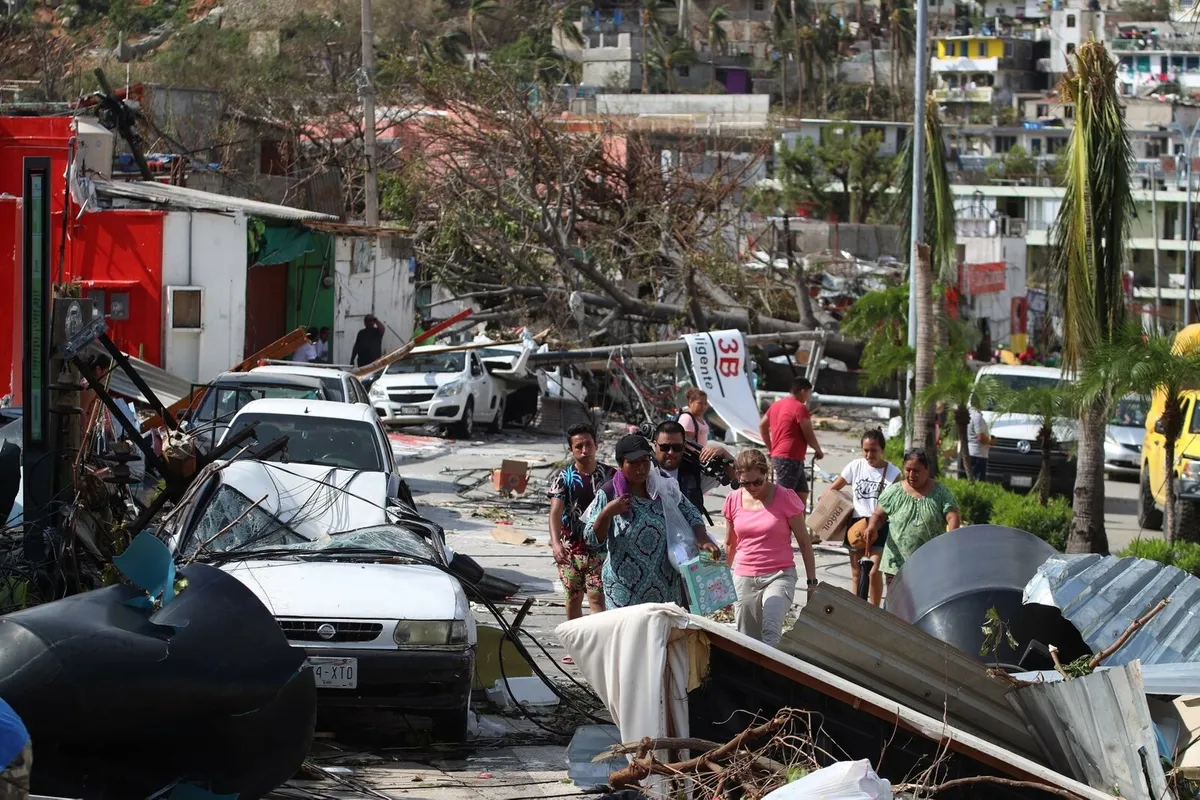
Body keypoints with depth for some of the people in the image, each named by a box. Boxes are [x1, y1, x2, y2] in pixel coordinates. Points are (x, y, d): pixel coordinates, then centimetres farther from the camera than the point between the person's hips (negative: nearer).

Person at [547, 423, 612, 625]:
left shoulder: (609, 475, 0)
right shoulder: (564, 479, -5)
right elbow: (555, 512, -16)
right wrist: (555, 542, -33)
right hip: (570, 549, 1)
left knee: (597, 598, -10)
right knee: (573, 599, 12)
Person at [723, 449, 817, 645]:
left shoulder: (785, 498, -5)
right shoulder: (734, 500, 5)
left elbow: (804, 542, 1)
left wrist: (812, 581, 1)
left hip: (779, 576, -4)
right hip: (744, 578, 4)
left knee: (771, 631, -27)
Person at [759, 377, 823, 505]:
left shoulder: (777, 404, 15)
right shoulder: (800, 408, -13)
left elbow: (762, 425, 23)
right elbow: (808, 434, -12)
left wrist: (770, 448, 26)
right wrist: (818, 451, 4)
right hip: (790, 459, -10)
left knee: (802, 493, 12)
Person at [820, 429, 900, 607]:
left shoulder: (893, 472, -4)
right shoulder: (855, 466, 3)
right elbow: (833, 489, 12)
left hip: (880, 526, -3)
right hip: (857, 523, 3)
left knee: (874, 572, -11)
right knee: (857, 572, 10)